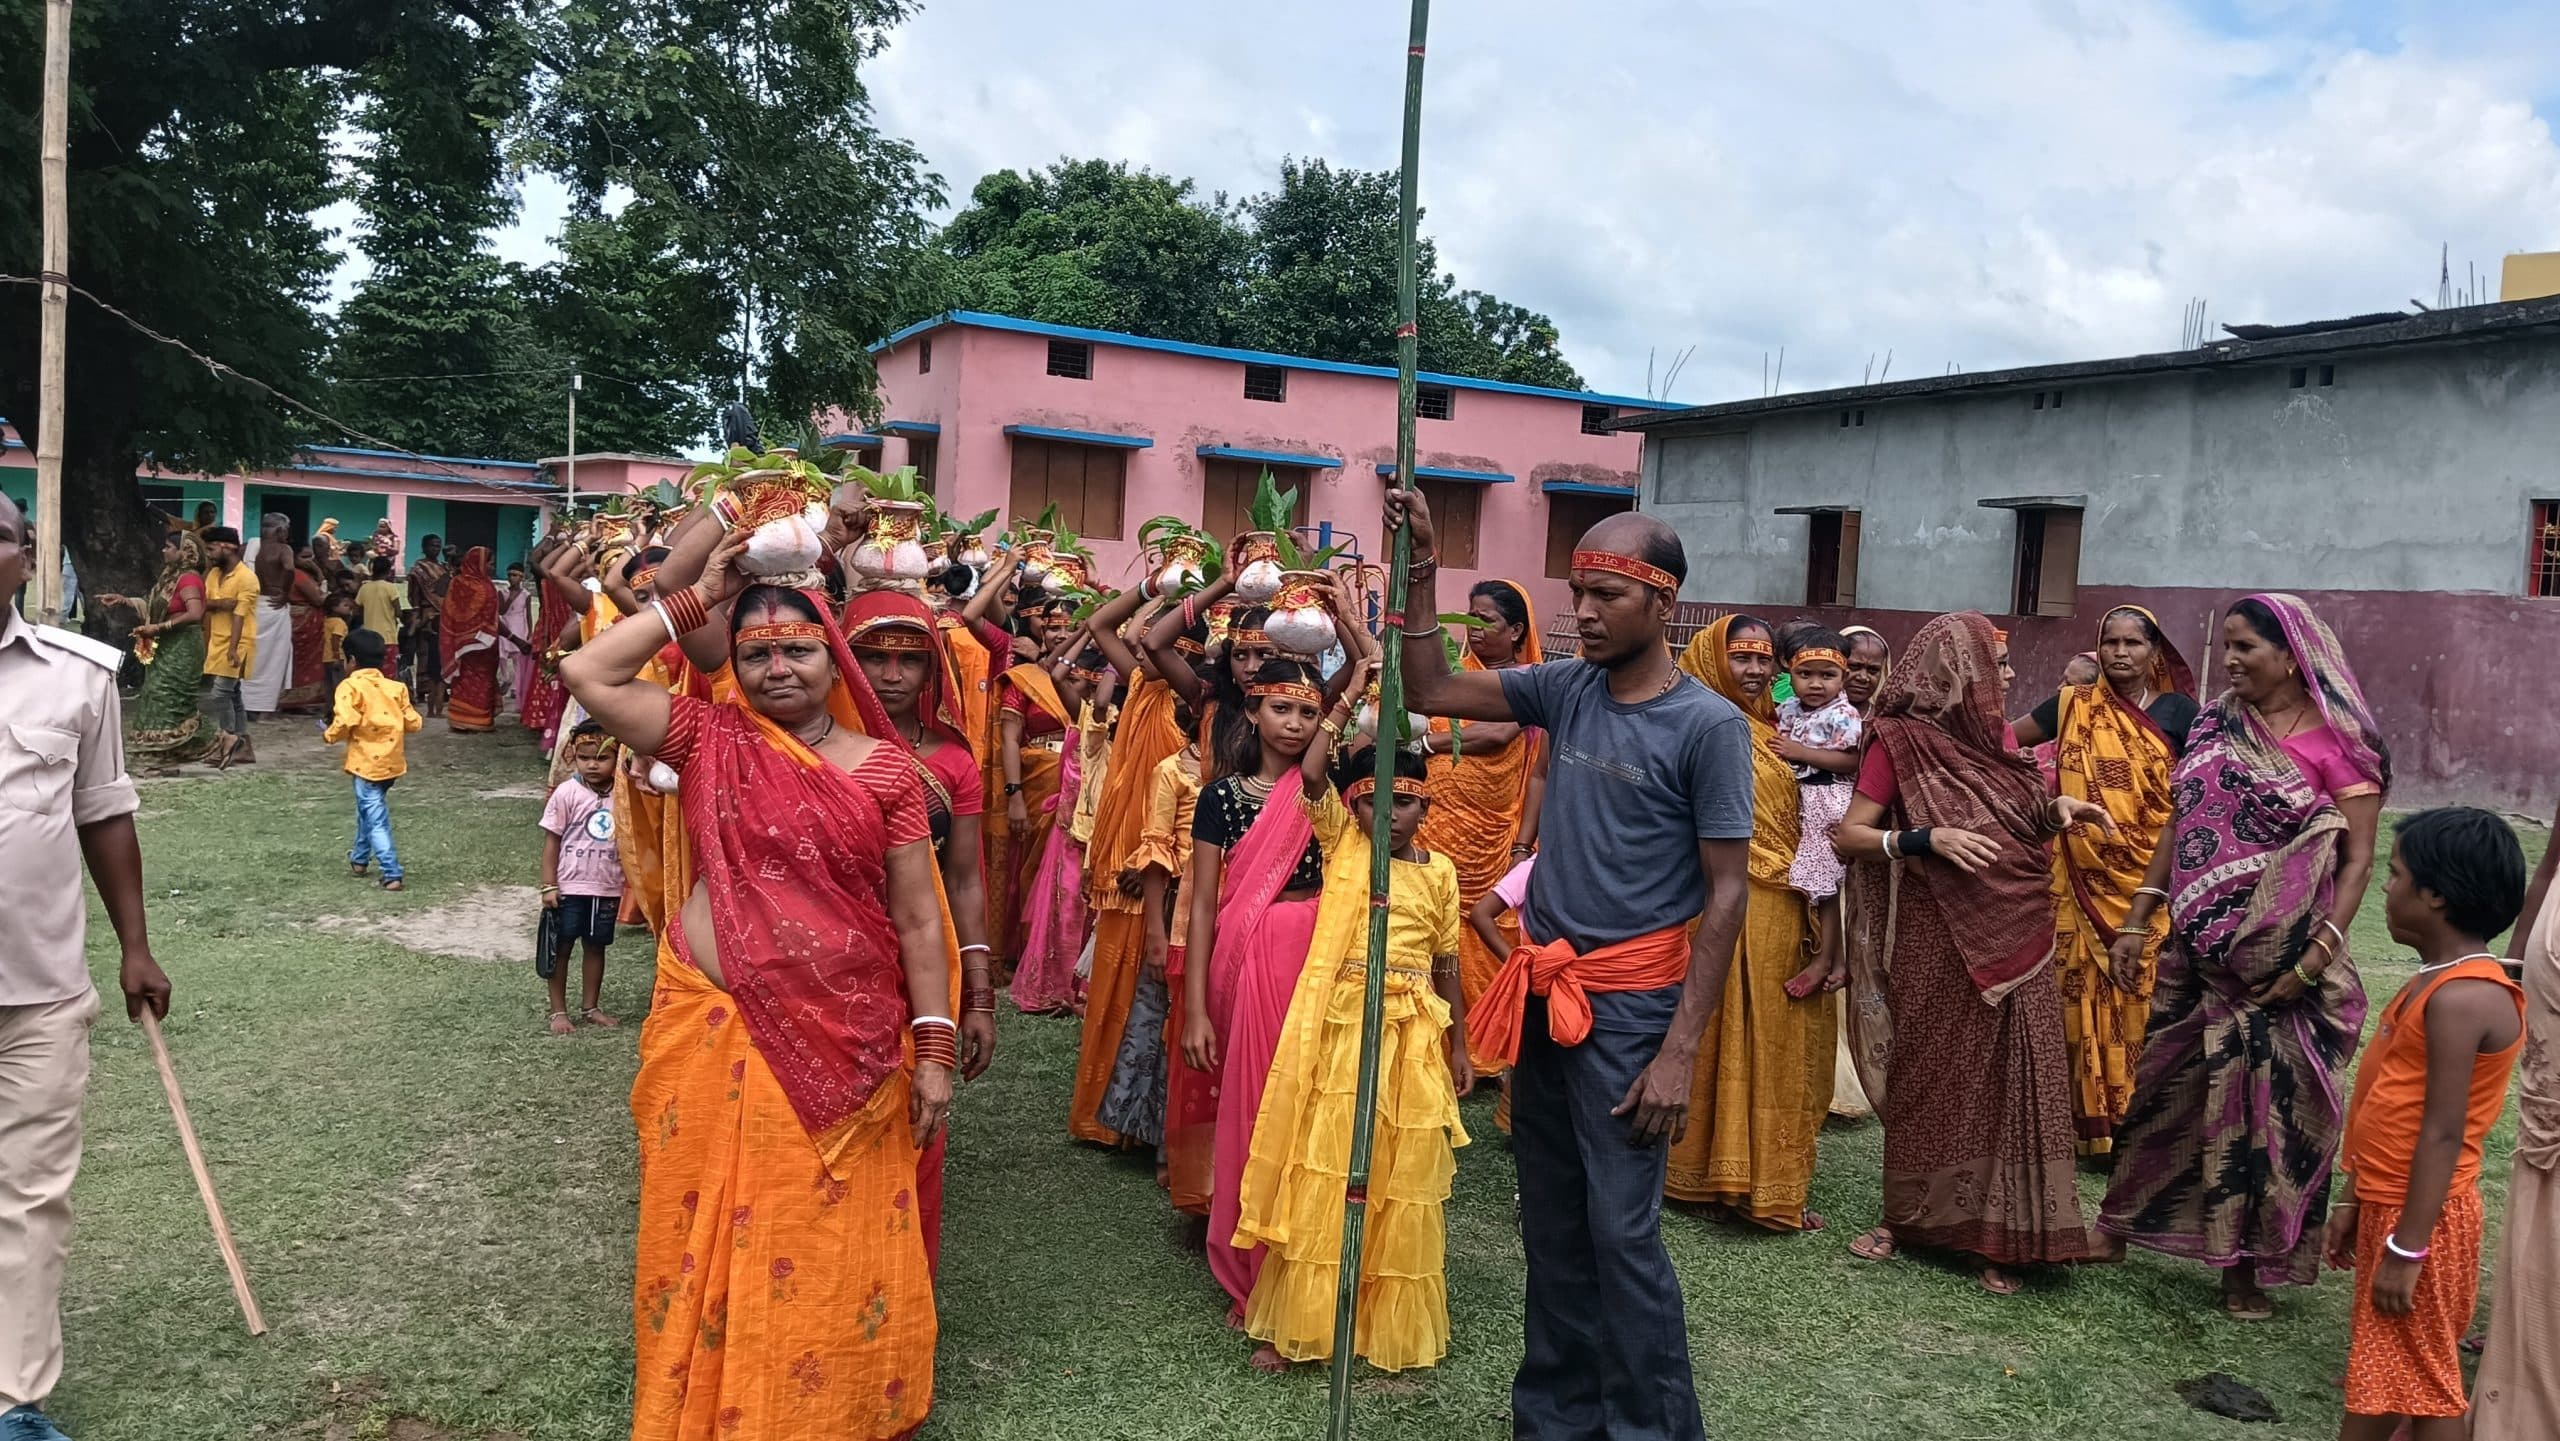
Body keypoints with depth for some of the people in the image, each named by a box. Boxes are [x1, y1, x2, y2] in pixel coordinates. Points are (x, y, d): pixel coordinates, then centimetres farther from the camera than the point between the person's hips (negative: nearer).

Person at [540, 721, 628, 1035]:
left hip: (607, 889, 3)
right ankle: (558, 1011, 19)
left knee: (596, 947, 15)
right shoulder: (567, 793, -11)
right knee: (561, 948, 8)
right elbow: (552, 841, -7)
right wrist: (549, 886, -8)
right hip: (569, 888, -3)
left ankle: (590, 1007, 29)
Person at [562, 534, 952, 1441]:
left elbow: (916, 920, -1)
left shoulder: (883, 768, -2)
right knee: (715, 1239, 11)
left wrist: (934, 1050, -3)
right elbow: (586, 674, -8)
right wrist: (696, 601, -5)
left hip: (844, 1043, 0)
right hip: (714, 1031, 1)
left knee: (829, 1250, 10)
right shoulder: (710, 739, 2)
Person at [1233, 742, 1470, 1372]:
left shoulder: (1439, 870, 8)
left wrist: (1458, 1045, 13)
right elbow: (1312, 772, -12)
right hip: (1341, 1023, -2)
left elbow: (1447, 964, 13)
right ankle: (1303, 1322, 12)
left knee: (1400, 1174, 8)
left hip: (1413, 1033, 2)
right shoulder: (1341, 842, 3)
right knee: (1325, 1169, 1)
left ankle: (1392, 1320, 23)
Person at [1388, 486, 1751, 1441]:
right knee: (1551, 1222, 14)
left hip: (1630, 1002, -6)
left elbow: (1727, 893, -11)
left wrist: (1680, 1050, -15)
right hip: (1544, 991, 6)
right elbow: (1429, 692, 6)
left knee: (1621, 1229, -3)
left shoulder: (1708, 726, -11)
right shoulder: (1565, 688, 4)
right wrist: (1421, 572, -4)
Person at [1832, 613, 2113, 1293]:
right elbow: (1847, 836, -12)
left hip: (2018, 938, 5)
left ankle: (1999, 1233, 14)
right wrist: (1927, 840, -26)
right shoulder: (1900, 739, -8)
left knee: (2010, 1077, 4)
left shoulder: (1996, 735, 8)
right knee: (1932, 1074, 5)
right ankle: (1910, 1215, 22)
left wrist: (2056, 808, 2)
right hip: (1940, 943, -5)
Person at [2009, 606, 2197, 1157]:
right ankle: (2092, 1120, 11)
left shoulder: (2178, 710, 3)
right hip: (2085, 881, 1)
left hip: (2152, 880, -1)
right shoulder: (2074, 705, 6)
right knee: (2086, 993, 2)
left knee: (2143, 996, -1)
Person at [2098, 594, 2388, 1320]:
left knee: (2270, 1100, 6)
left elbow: (2358, 860, -11)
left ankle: (2249, 1264, 19)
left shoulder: (2338, 742, -10)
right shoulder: (2213, 727, 5)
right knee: (2172, 1085, 14)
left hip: (2283, 962, -5)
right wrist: (2136, 921, 8)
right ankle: (2128, 1221, 30)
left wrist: (2316, 956, -18)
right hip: (2200, 952, 5)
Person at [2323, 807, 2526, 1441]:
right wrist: (2356, 1203, 17)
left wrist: (2406, 1248, -22)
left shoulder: (2461, 998, -23)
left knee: (2420, 1382, 4)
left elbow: (2443, 1133, -24)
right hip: (2388, 1203, 9)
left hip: (2421, 1216, -9)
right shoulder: (2442, 981, 9)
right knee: (2383, 1375, 16)